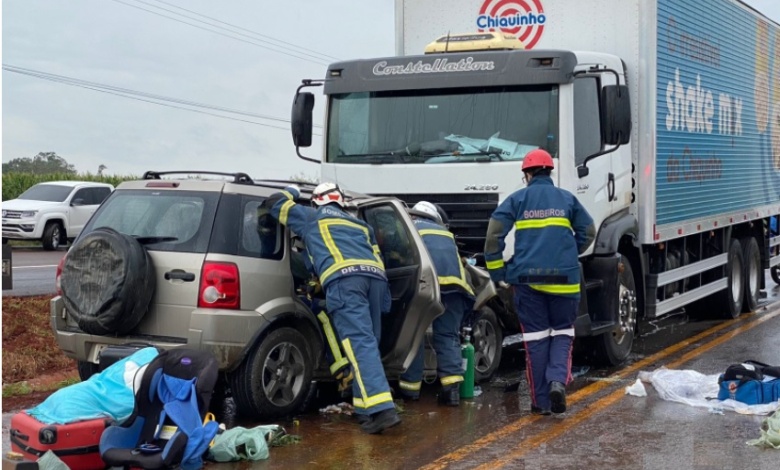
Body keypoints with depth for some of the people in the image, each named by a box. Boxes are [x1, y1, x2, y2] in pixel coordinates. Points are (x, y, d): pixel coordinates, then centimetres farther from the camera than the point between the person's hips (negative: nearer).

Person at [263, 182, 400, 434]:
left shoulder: (312, 217, 26)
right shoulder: (360, 224, 37)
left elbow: (276, 204, 36)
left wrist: (291, 191, 55)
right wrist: (383, 300, 35)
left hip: (344, 278, -5)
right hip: (375, 276, 5)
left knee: (360, 343, -15)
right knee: (367, 343, 14)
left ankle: (383, 409, -27)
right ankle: (366, 409, 11)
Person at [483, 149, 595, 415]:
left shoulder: (517, 199, 6)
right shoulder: (567, 199, 10)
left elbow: (494, 234, -3)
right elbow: (588, 232, 12)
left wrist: (497, 272, 4)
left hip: (527, 277, 0)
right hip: (563, 278, 1)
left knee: (536, 337, 6)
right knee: (562, 331, 13)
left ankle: (541, 401, 8)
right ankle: (558, 380, -11)